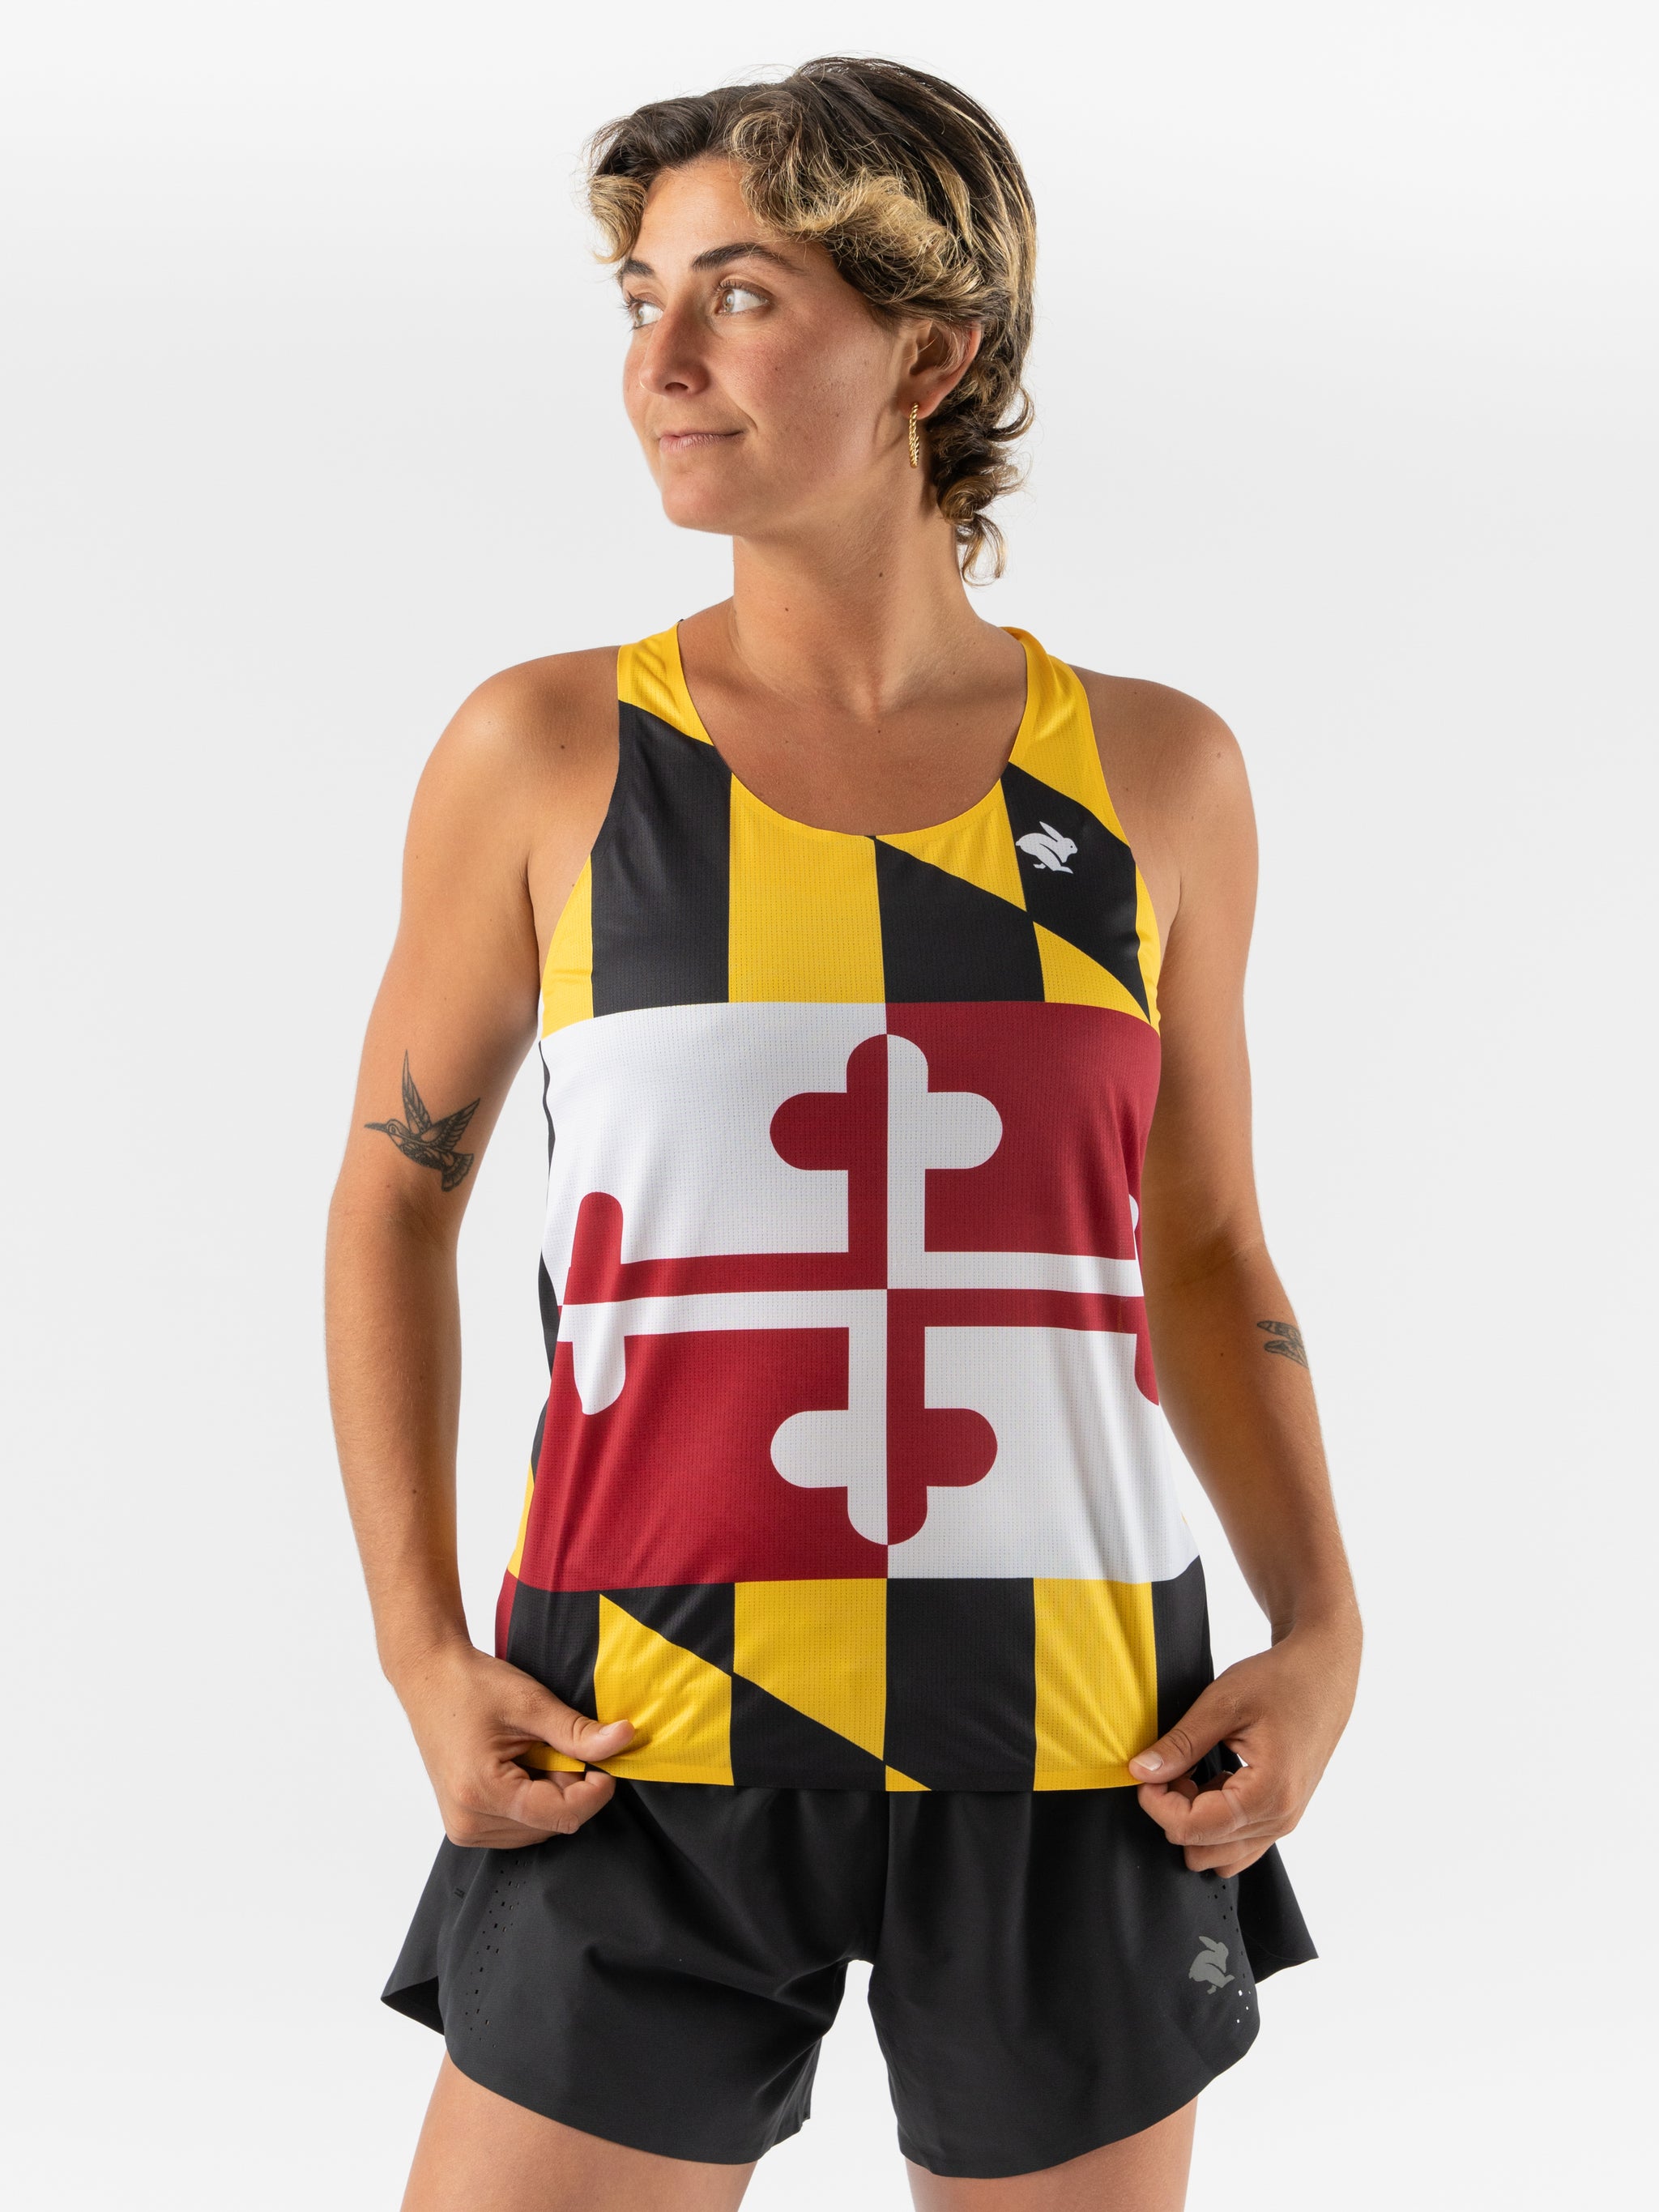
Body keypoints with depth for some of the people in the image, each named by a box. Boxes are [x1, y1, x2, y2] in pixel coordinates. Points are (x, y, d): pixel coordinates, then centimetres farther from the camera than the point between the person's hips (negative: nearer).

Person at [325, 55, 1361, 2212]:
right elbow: (395, 1195, 8)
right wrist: (420, 1649, -2)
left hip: (1074, 1747, 2)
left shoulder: (1154, 773, 2)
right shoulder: (548, 753, -1)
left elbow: (1204, 1247, 12)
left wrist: (1321, 1628, -2)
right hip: (650, 1743, -1)